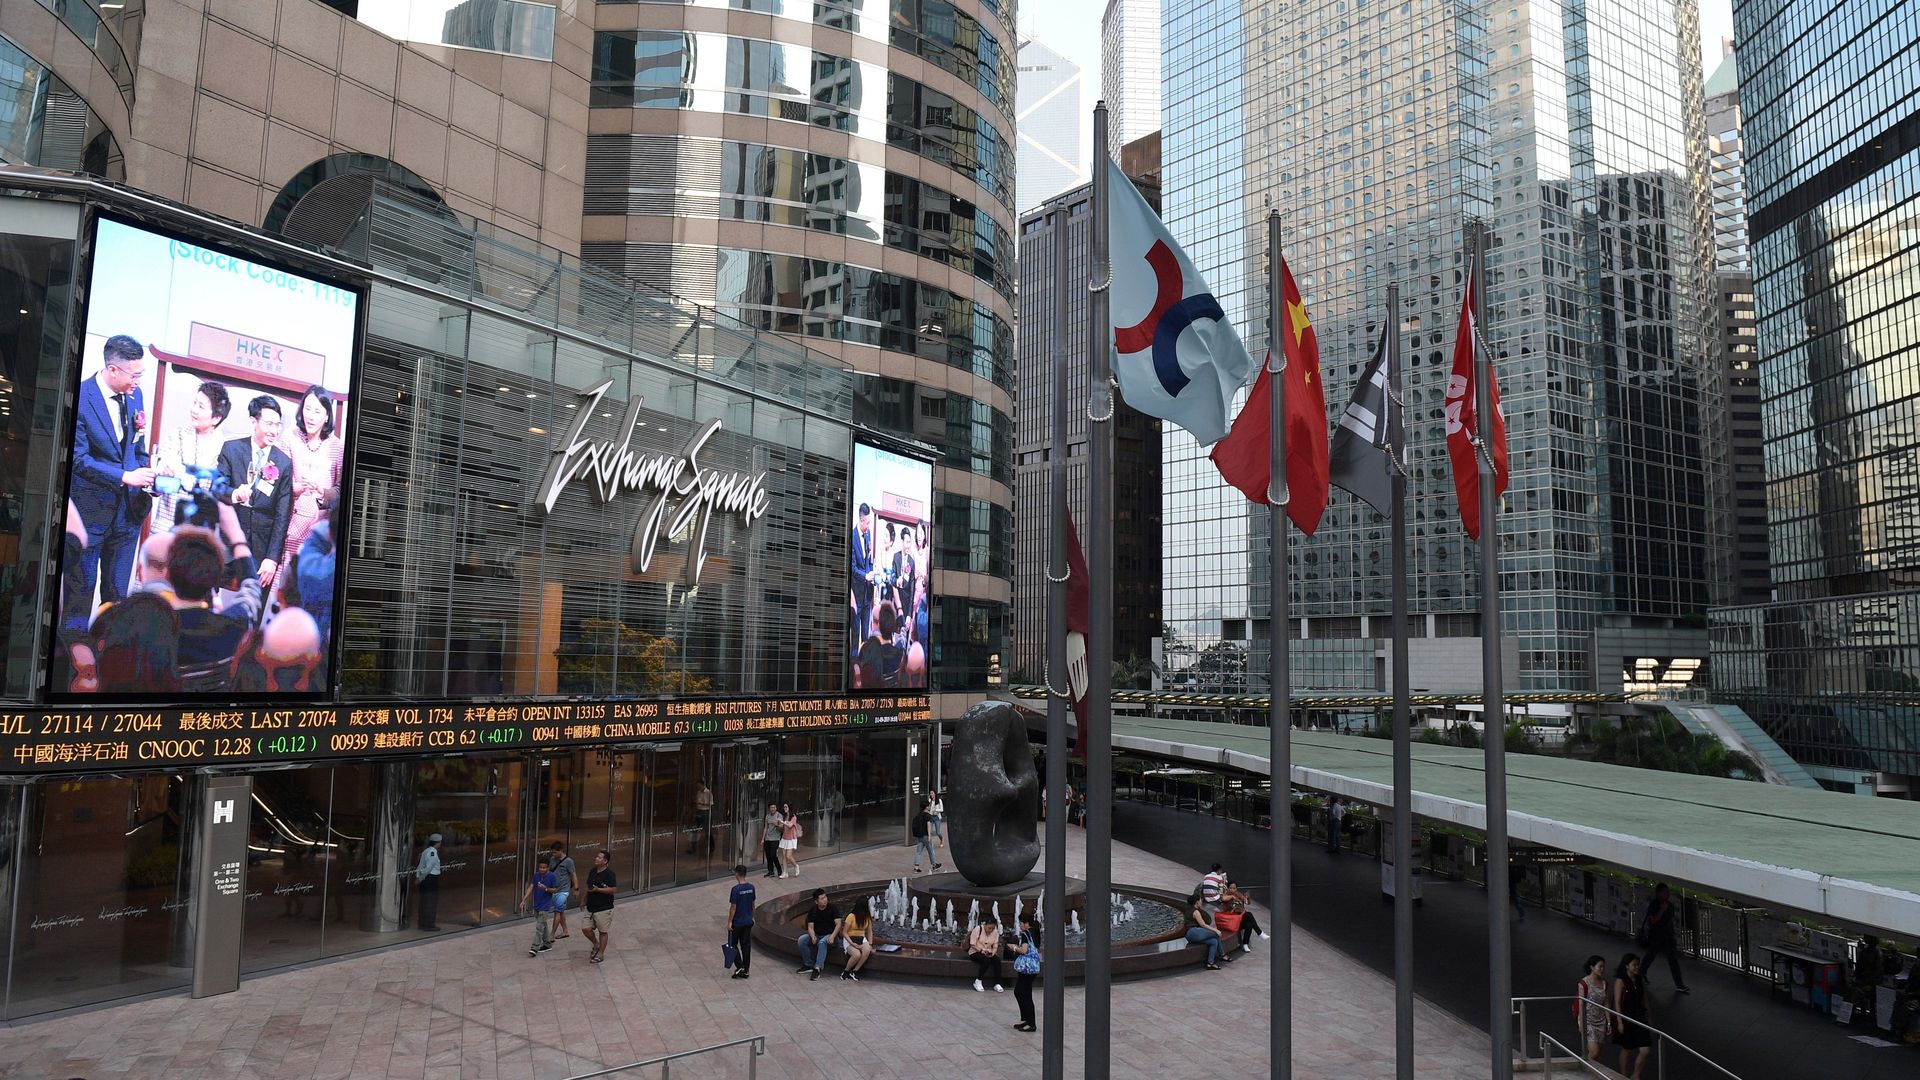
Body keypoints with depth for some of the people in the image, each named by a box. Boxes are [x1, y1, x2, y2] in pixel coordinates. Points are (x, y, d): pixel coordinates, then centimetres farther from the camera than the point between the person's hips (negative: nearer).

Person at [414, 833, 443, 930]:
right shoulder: (433, 852, -17)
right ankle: (429, 924, 1)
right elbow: (429, 868, -20)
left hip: (425, 879, 9)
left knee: (424, 901, 15)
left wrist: (418, 877, 6)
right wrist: (421, 878, -10)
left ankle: (423, 923, 21)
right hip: (432, 878, -9)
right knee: (432, 901, -2)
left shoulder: (425, 851, 13)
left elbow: (420, 865, 12)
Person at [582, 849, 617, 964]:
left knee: (603, 931, 3)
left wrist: (598, 889, -24)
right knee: (586, 929, 5)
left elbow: (613, 889, -20)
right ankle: (596, 944, 30)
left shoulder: (609, 873, -14)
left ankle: (601, 954, 15)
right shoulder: (592, 871, 9)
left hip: (604, 908, -7)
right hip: (590, 907, 7)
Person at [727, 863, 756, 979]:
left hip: (737, 922, -6)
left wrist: (729, 922, -10)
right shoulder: (751, 888, 0)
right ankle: (745, 970, 16)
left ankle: (739, 967, -1)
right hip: (748, 922, 6)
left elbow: (733, 907, -17)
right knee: (746, 945, 11)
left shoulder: (736, 889, -19)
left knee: (733, 944, 9)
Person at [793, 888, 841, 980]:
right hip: (817, 935, 4)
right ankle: (808, 965, -7)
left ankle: (818, 968, -37)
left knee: (822, 942, -37)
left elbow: (838, 924, -13)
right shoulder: (812, 911, 2)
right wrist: (813, 937, -25)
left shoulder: (833, 908, -7)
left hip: (830, 935, -4)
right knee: (801, 940, -20)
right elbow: (810, 927, -3)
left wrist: (832, 937, -29)